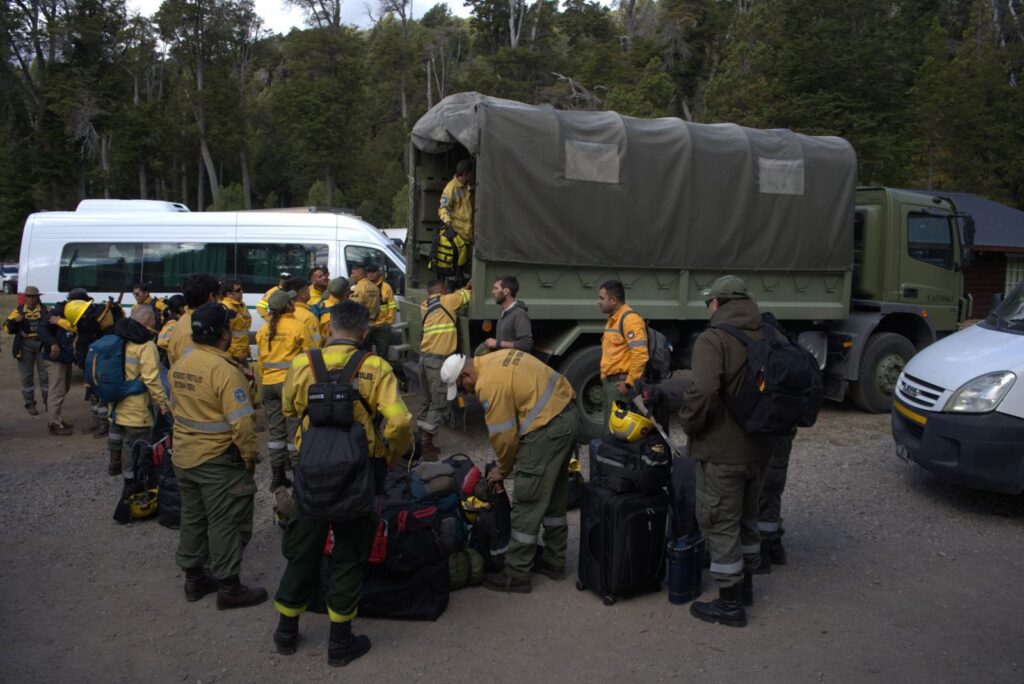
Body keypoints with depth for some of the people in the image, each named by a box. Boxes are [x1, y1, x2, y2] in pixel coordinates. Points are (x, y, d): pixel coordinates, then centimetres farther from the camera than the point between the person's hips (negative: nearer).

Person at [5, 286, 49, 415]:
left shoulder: (45, 309, 5)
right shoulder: (19, 310, 7)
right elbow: (8, 328, 6)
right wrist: (15, 321, -13)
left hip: (42, 344, -1)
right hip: (25, 345, 1)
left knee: (45, 374, 4)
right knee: (27, 375, 6)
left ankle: (48, 402, 15)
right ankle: (30, 404, 14)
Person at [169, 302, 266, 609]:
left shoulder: (179, 365, 2)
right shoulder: (225, 370, -24)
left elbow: (176, 407, 13)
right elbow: (241, 422, -25)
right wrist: (250, 456, -13)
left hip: (184, 457, 8)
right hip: (218, 461, -8)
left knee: (192, 517, 20)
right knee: (226, 524, 4)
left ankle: (193, 577, 33)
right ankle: (229, 587, 13)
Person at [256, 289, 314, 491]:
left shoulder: (263, 330, 5)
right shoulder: (298, 327, -10)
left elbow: (261, 359, 11)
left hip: (269, 383, 5)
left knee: (275, 430, 12)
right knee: (295, 429, 3)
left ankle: (277, 475, 17)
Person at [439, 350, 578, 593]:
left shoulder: (489, 384, -16)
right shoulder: (495, 360, 13)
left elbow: (503, 435, -12)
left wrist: (504, 469, 7)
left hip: (548, 427, -10)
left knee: (527, 502, -1)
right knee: (554, 495, 20)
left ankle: (516, 575, 8)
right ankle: (554, 560, 33)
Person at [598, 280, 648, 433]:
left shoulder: (630, 319, -15)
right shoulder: (612, 319, 17)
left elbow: (640, 354, -23)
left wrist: (629, 383, -21)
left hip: (621, 383, -10)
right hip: (609, 381, 10)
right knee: (610, 428, 15)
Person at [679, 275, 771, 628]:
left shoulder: (713, 339, -18)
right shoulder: (767, 338, 7)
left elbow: (704, 391, -32)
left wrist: (689, 424, -15)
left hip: (721, 451, -8)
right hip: (757, 448, 8)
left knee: (720, 523, 4)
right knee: (746, 518, 23)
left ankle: (730, 604, 13)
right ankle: (744, 586, 38)